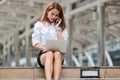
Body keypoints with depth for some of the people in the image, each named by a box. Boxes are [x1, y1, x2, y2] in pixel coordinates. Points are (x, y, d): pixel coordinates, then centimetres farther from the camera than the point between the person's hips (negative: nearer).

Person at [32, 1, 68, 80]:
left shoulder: (62, 27, 18)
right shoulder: (39, 25, 13)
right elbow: (35, 43, 3)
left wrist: (57, 29, 2)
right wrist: (46, 49, -15)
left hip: (58, 55, 1)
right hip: (43, 54, -1)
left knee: (57, 54, -35)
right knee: (49, 54, -37)